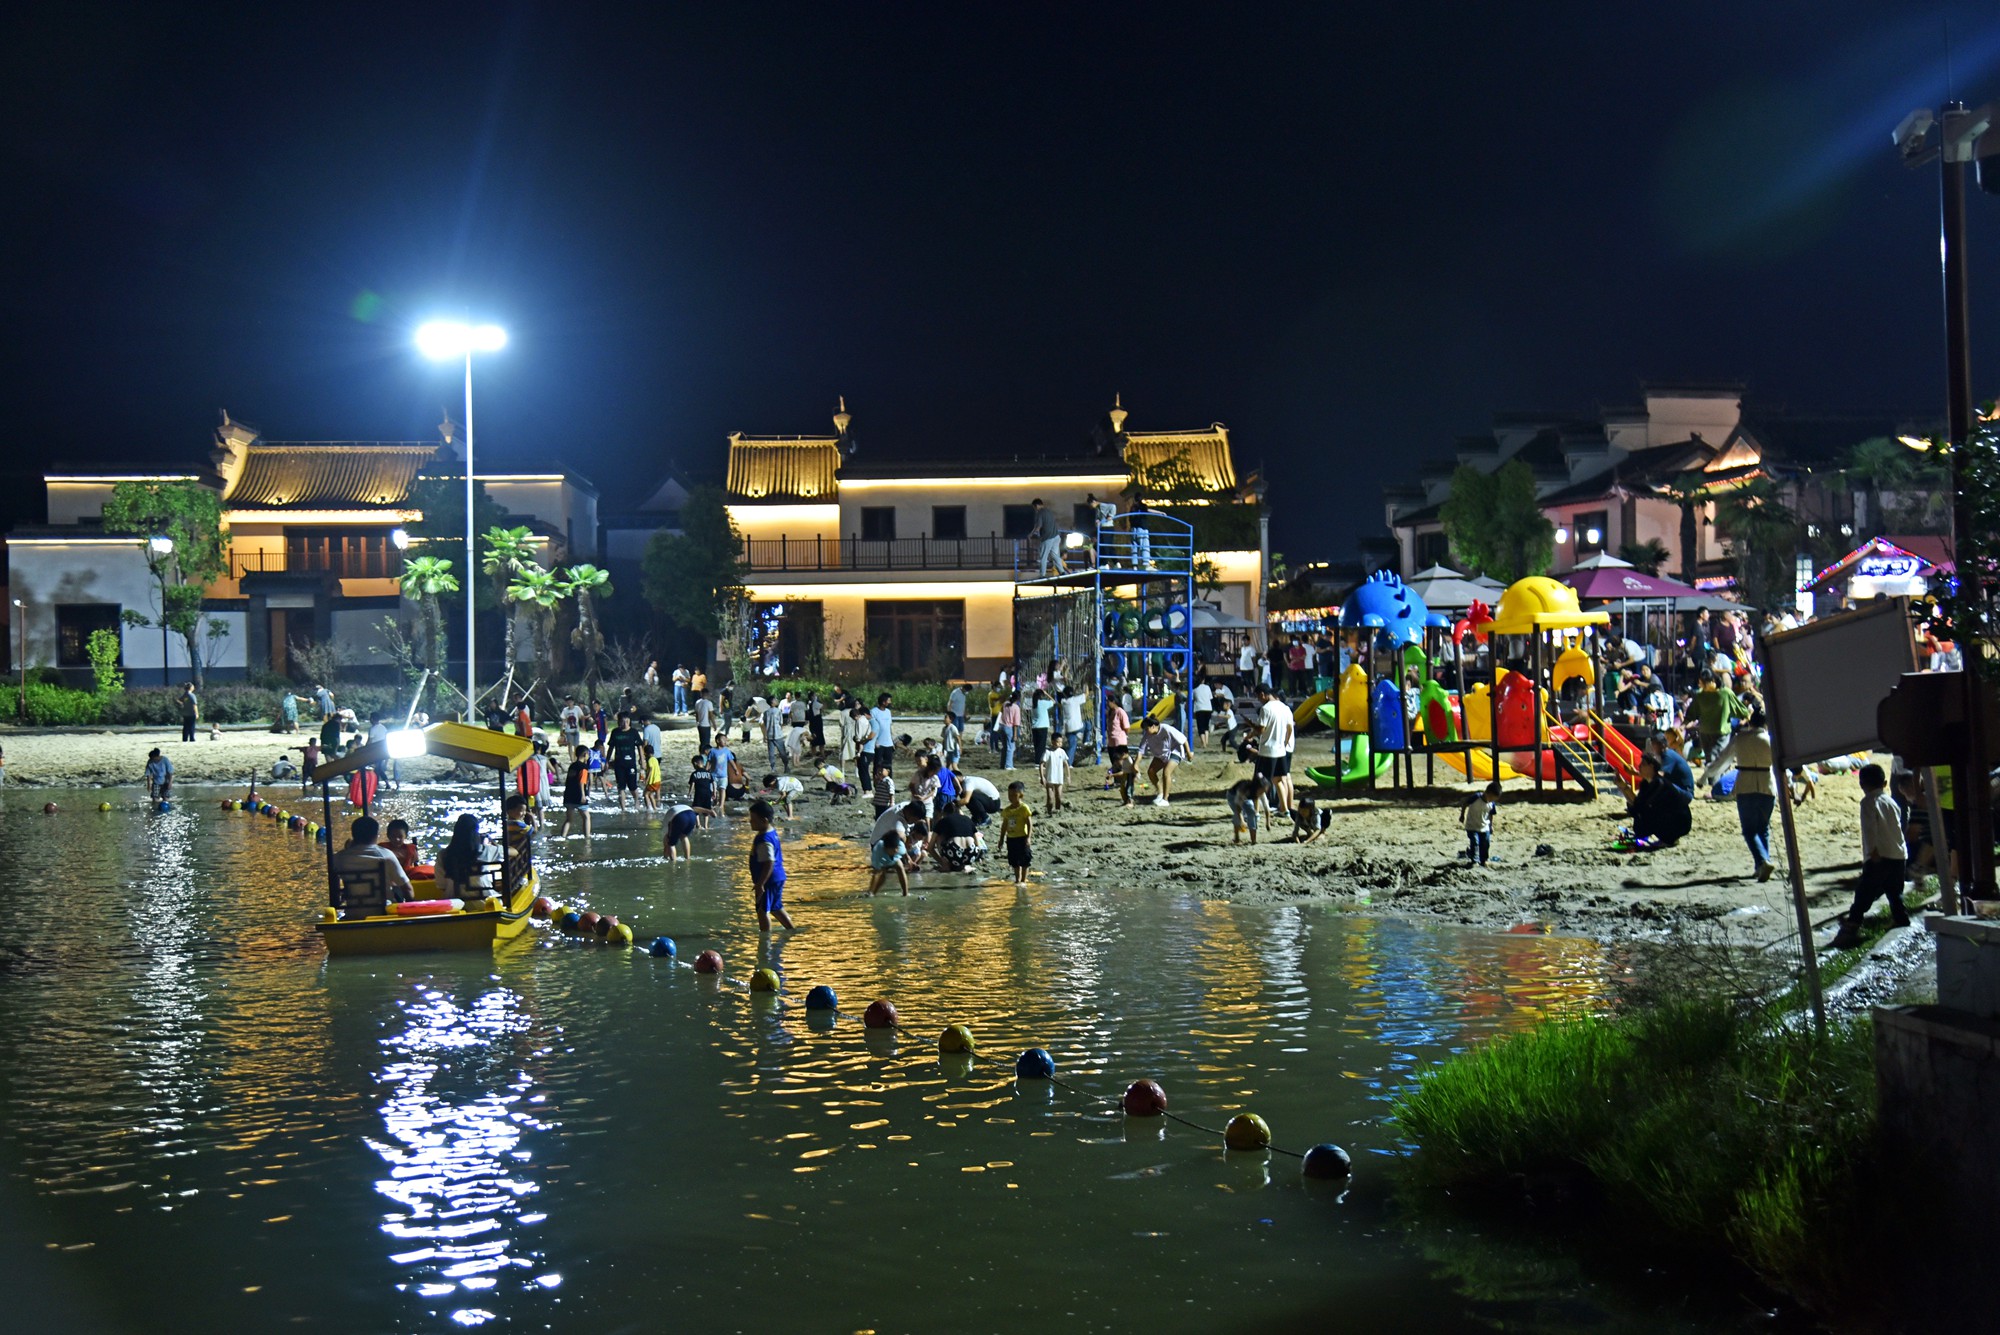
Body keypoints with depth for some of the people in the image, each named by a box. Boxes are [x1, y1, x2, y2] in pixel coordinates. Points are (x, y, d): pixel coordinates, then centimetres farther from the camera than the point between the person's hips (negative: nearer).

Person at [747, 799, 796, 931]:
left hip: (769, 881, -11)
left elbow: (769, 864, -29)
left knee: (762, 910, -1)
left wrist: (760, 884, -28)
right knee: (776, 908, 23)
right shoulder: (772, 832, 7)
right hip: (777, 878, 11)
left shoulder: (764, 841, -25)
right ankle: (791, 930, 32)